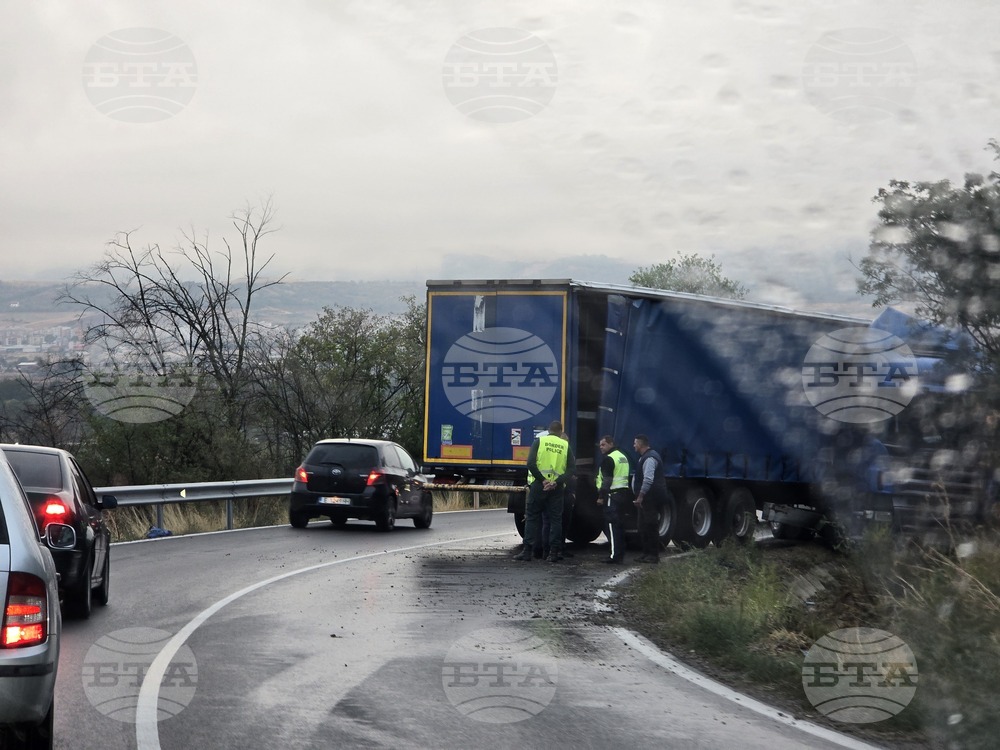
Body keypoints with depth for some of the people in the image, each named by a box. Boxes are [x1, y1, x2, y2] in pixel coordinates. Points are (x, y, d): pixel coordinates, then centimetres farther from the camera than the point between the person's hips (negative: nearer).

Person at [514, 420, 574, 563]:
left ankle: (528, 551, 0)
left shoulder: (539, 441, 2)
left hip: (538, 485, -1)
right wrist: (557, 482, -10)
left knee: (532, 517, 5)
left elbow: (531, 464, -11)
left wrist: (542, 480, -10)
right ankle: (554, 553, 3)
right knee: (555, 519, 7)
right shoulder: (565, 445, 7)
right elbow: (571, 468, -3)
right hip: (557, 488, 1)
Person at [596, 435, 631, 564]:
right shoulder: (623, 457, 20)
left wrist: (601, 496, -15)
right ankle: (621, 554, 16)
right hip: (624, 493, 10)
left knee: (611, 525, -10)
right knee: (619, 525, 13)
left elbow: (607, 480, -17)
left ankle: (615, 555, -15)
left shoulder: (608, 459, -11)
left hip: (613, 495, -10)